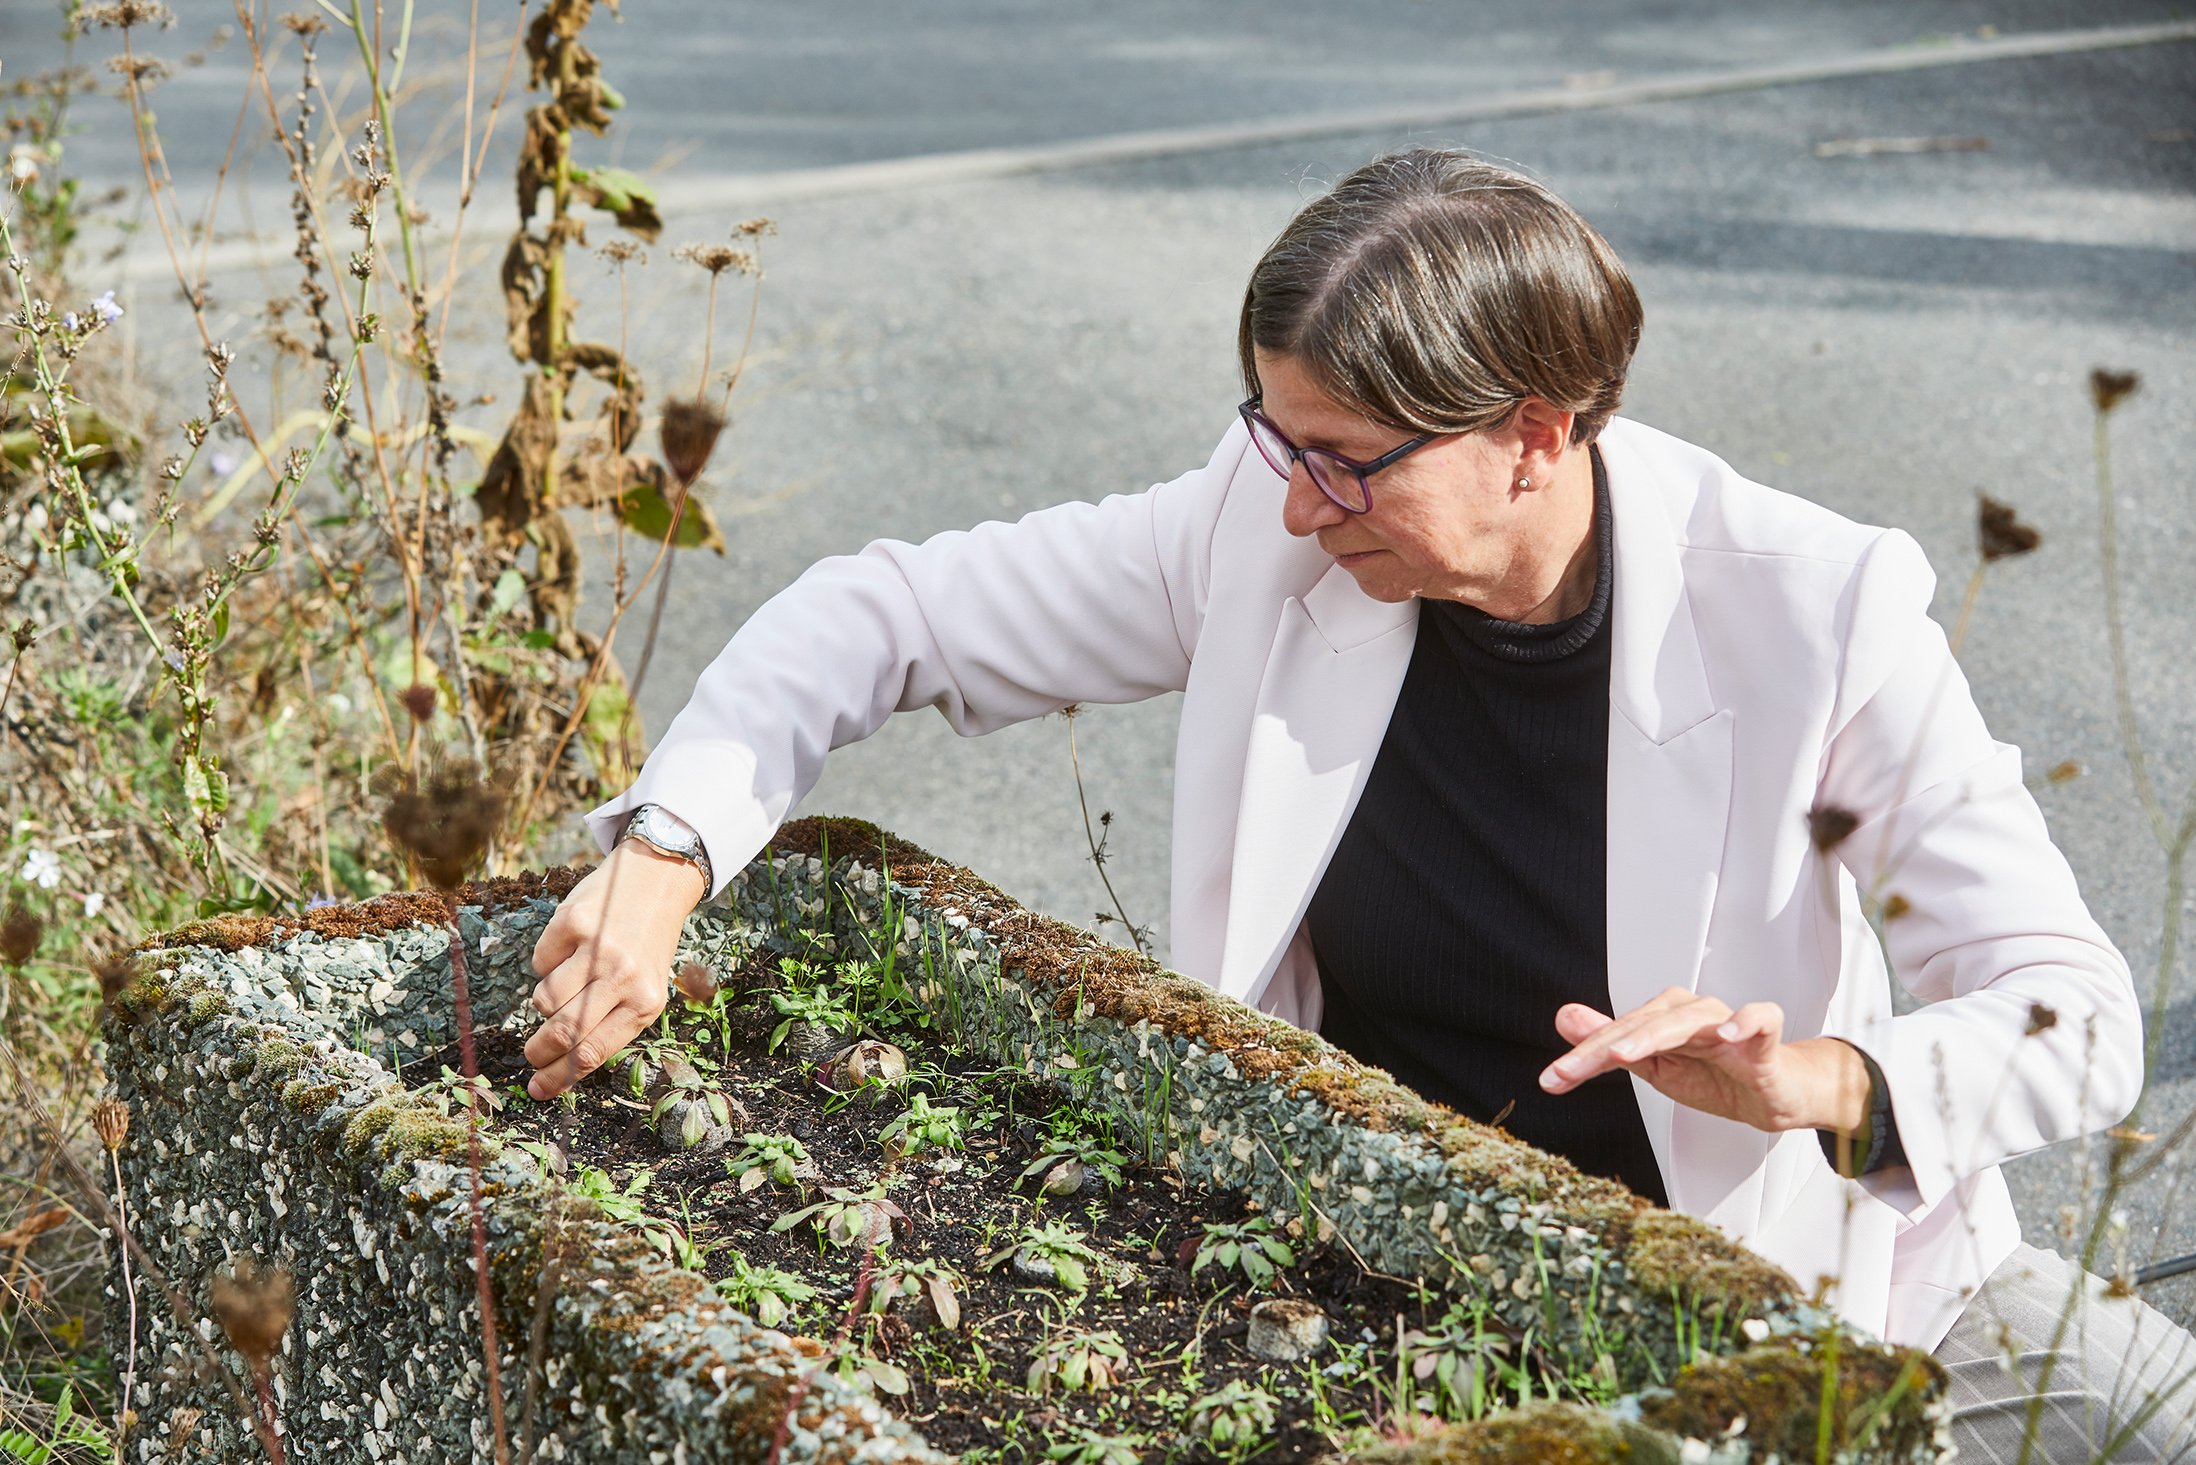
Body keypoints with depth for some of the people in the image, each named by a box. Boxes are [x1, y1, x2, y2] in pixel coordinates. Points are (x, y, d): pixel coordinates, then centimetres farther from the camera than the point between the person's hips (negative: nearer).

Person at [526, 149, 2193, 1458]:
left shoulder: (1811, 612, -19)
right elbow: (885, 612, -2)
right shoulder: (1265, 534, -11)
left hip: (1781, 1263, -1)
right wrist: (664, 850, -18)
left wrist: (1830, 1085, -37)